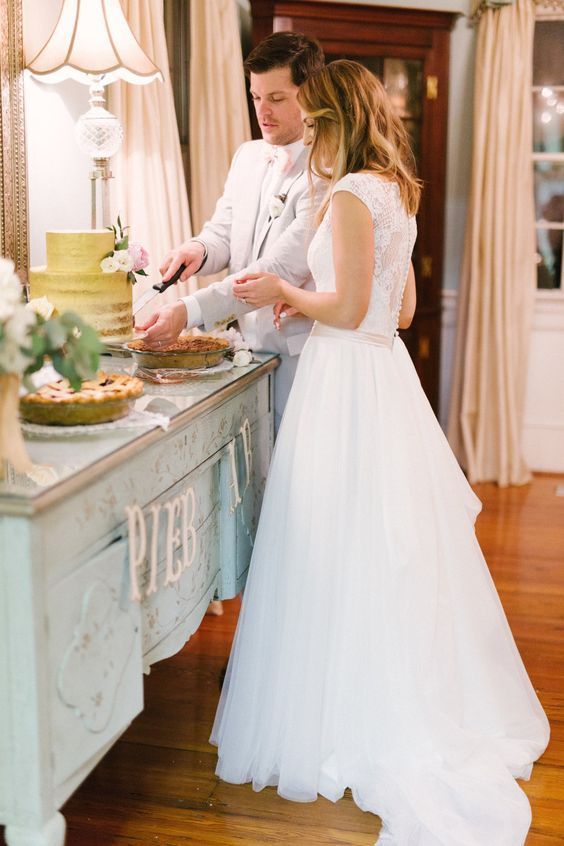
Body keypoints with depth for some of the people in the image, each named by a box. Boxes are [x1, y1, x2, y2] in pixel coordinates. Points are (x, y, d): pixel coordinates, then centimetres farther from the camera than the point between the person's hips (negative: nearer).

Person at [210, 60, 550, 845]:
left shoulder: (351, 195, -15)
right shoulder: (395, 193, 14)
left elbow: (348, 308, -20)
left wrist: (287, 292, -4)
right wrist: (308, 297, 15)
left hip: (349, 380, -9)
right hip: (384, 372, 9)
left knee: (344, 555, 0)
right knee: (393, 550, 16)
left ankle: (351, 725, 12)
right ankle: (419, 711, 28)